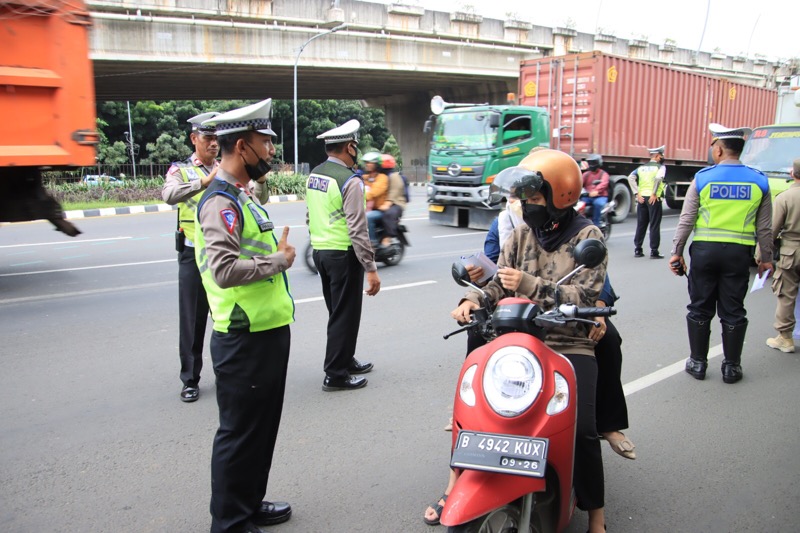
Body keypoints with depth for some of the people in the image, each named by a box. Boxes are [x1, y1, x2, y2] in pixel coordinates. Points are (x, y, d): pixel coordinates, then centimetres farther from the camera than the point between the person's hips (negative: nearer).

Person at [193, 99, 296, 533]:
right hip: (244, 338, -10)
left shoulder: (243, 195, 15)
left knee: (261, 427, 20)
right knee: (240, 432, 3)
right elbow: (225, 269, -30)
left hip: (267, 331, 10)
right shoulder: (221, 202, -18)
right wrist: (279, 260, -19)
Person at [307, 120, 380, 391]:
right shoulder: (350, 181, -18)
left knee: (337, 311, 20)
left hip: (320, 252, 8)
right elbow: (358, 230, -21)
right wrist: (371, 269, -18)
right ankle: (335, 375, 9)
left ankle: (345, 360, 34)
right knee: (345, 315, 2)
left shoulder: (313, 175, 7)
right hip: (344, 255, -8)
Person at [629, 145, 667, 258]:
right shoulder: (660, 166, -1)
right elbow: (658, 178, -21)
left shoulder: (642, 167, 13)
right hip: (654, 199, -5)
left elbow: (631, 178, 0)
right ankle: (654, 251, 0)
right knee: (654, 225, -1)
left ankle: (637, 250, 13)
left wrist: (637, 194, -2)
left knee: (641, 225, 11)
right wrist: (654, 194, -16)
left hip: (642, 198, 5)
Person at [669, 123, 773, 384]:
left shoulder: (702, 178, -5)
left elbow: (686, 220, -4)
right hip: (738, 253, 1)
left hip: (705, 250, -1)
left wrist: (676, 252, 2)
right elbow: (765, 227, 4)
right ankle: (731, 366, 17)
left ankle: (697, 362, 17)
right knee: (733, 311, 10)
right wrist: (766, 258, 14)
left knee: (700, 308, 10)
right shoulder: (759, 181, 1)